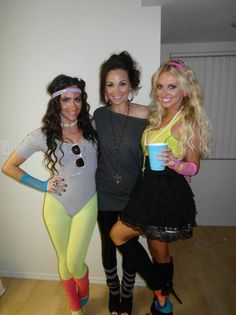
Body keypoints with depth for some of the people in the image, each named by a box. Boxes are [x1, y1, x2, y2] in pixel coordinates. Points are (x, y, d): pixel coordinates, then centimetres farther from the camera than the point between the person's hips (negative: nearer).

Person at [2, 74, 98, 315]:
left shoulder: (90, 128, -3)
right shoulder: (43, 135, -9)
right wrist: (42, 185, -6)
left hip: (87, 204, 1)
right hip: (57, 206, 0)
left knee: (75, 263, 3)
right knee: (64, 260, 15)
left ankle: (84, 294, 41)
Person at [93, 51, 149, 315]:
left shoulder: (146, 116, -14)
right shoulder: (99, 115, -6)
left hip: (133, 195, -2)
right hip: (105, 194, 2)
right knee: (108, 246, 19)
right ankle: (113, 291, 48)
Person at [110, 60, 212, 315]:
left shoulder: (188, 122, -12)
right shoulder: (157, 117, 11)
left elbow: (193, 167, -12)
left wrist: (174, 163, -29)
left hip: (168, 195, -7)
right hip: (151, 190, 7)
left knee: (118, 234, 4)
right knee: (159, 251, 20)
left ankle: (160, 293, 22)